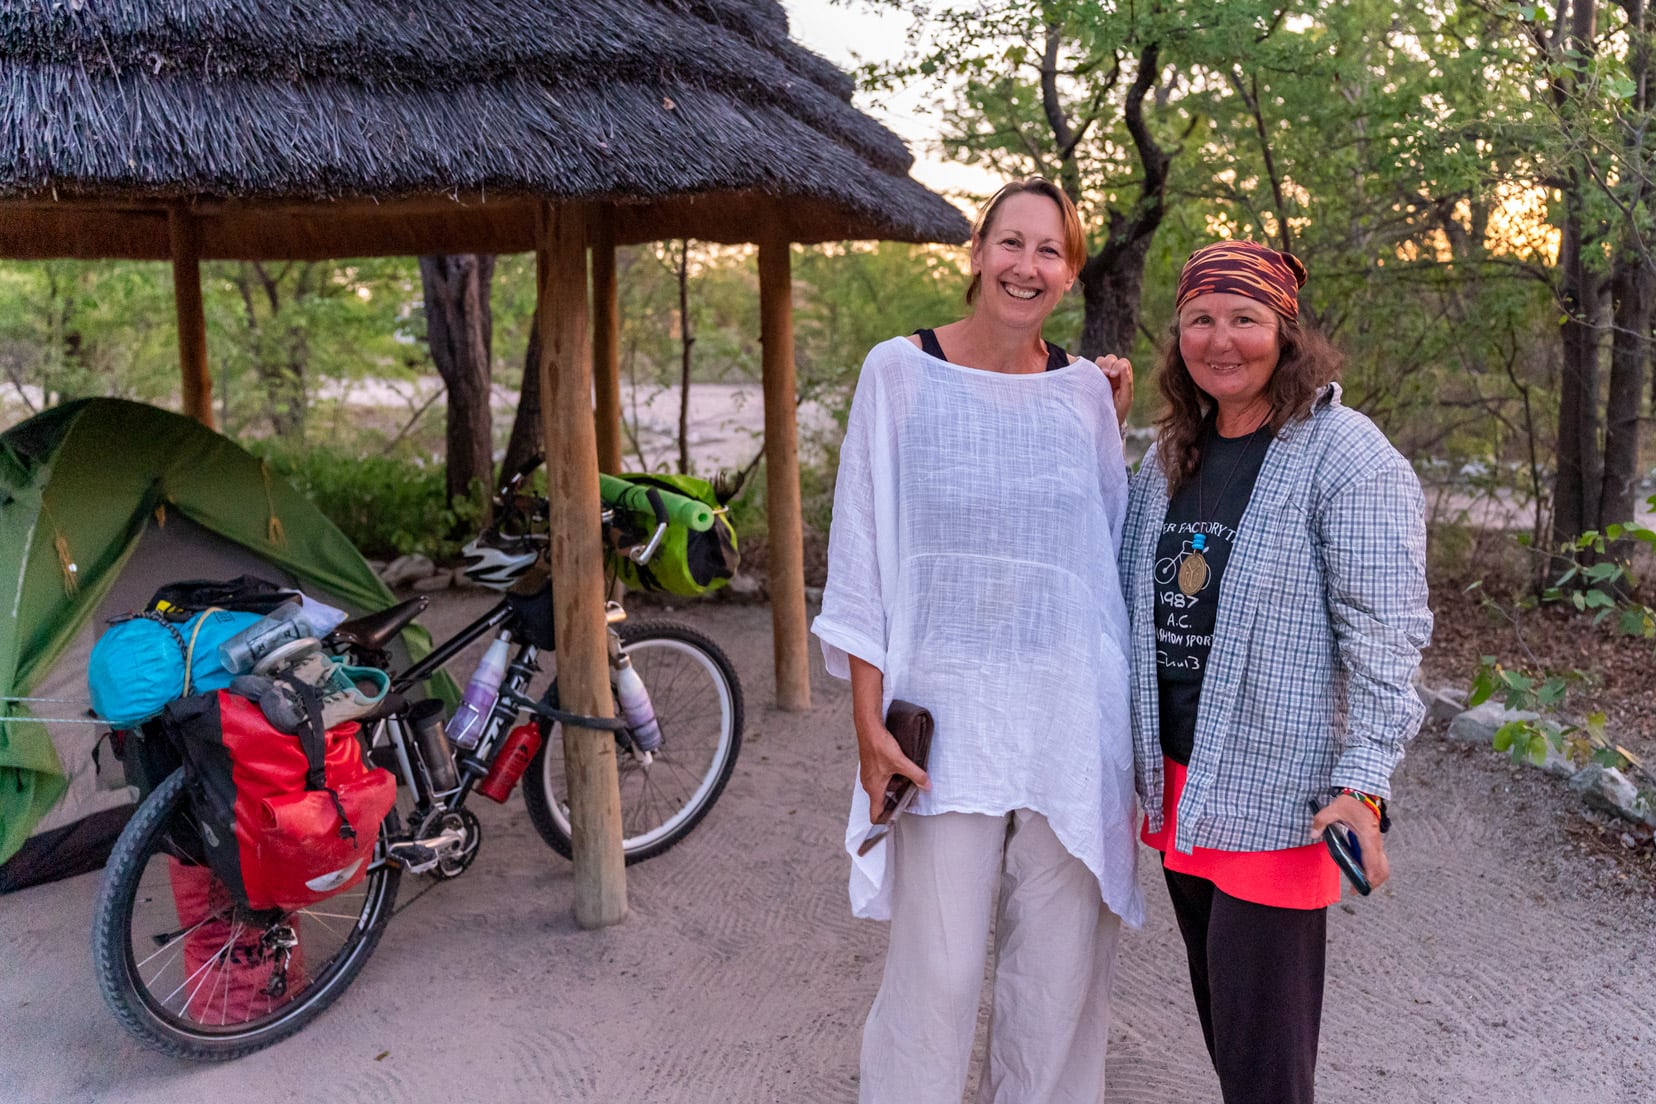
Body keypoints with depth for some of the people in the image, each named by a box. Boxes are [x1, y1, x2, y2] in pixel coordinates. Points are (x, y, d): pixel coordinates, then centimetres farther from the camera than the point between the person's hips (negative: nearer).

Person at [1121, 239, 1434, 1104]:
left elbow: (1387, 633, -16)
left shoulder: (1345, 456, -12)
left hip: (1273, 792, -7)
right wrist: (1142, 756, 13)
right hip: (1179, 778, 7)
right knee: (1217, 1006, 21)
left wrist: (1363, 784, -20)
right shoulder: (1173, 453, 9)